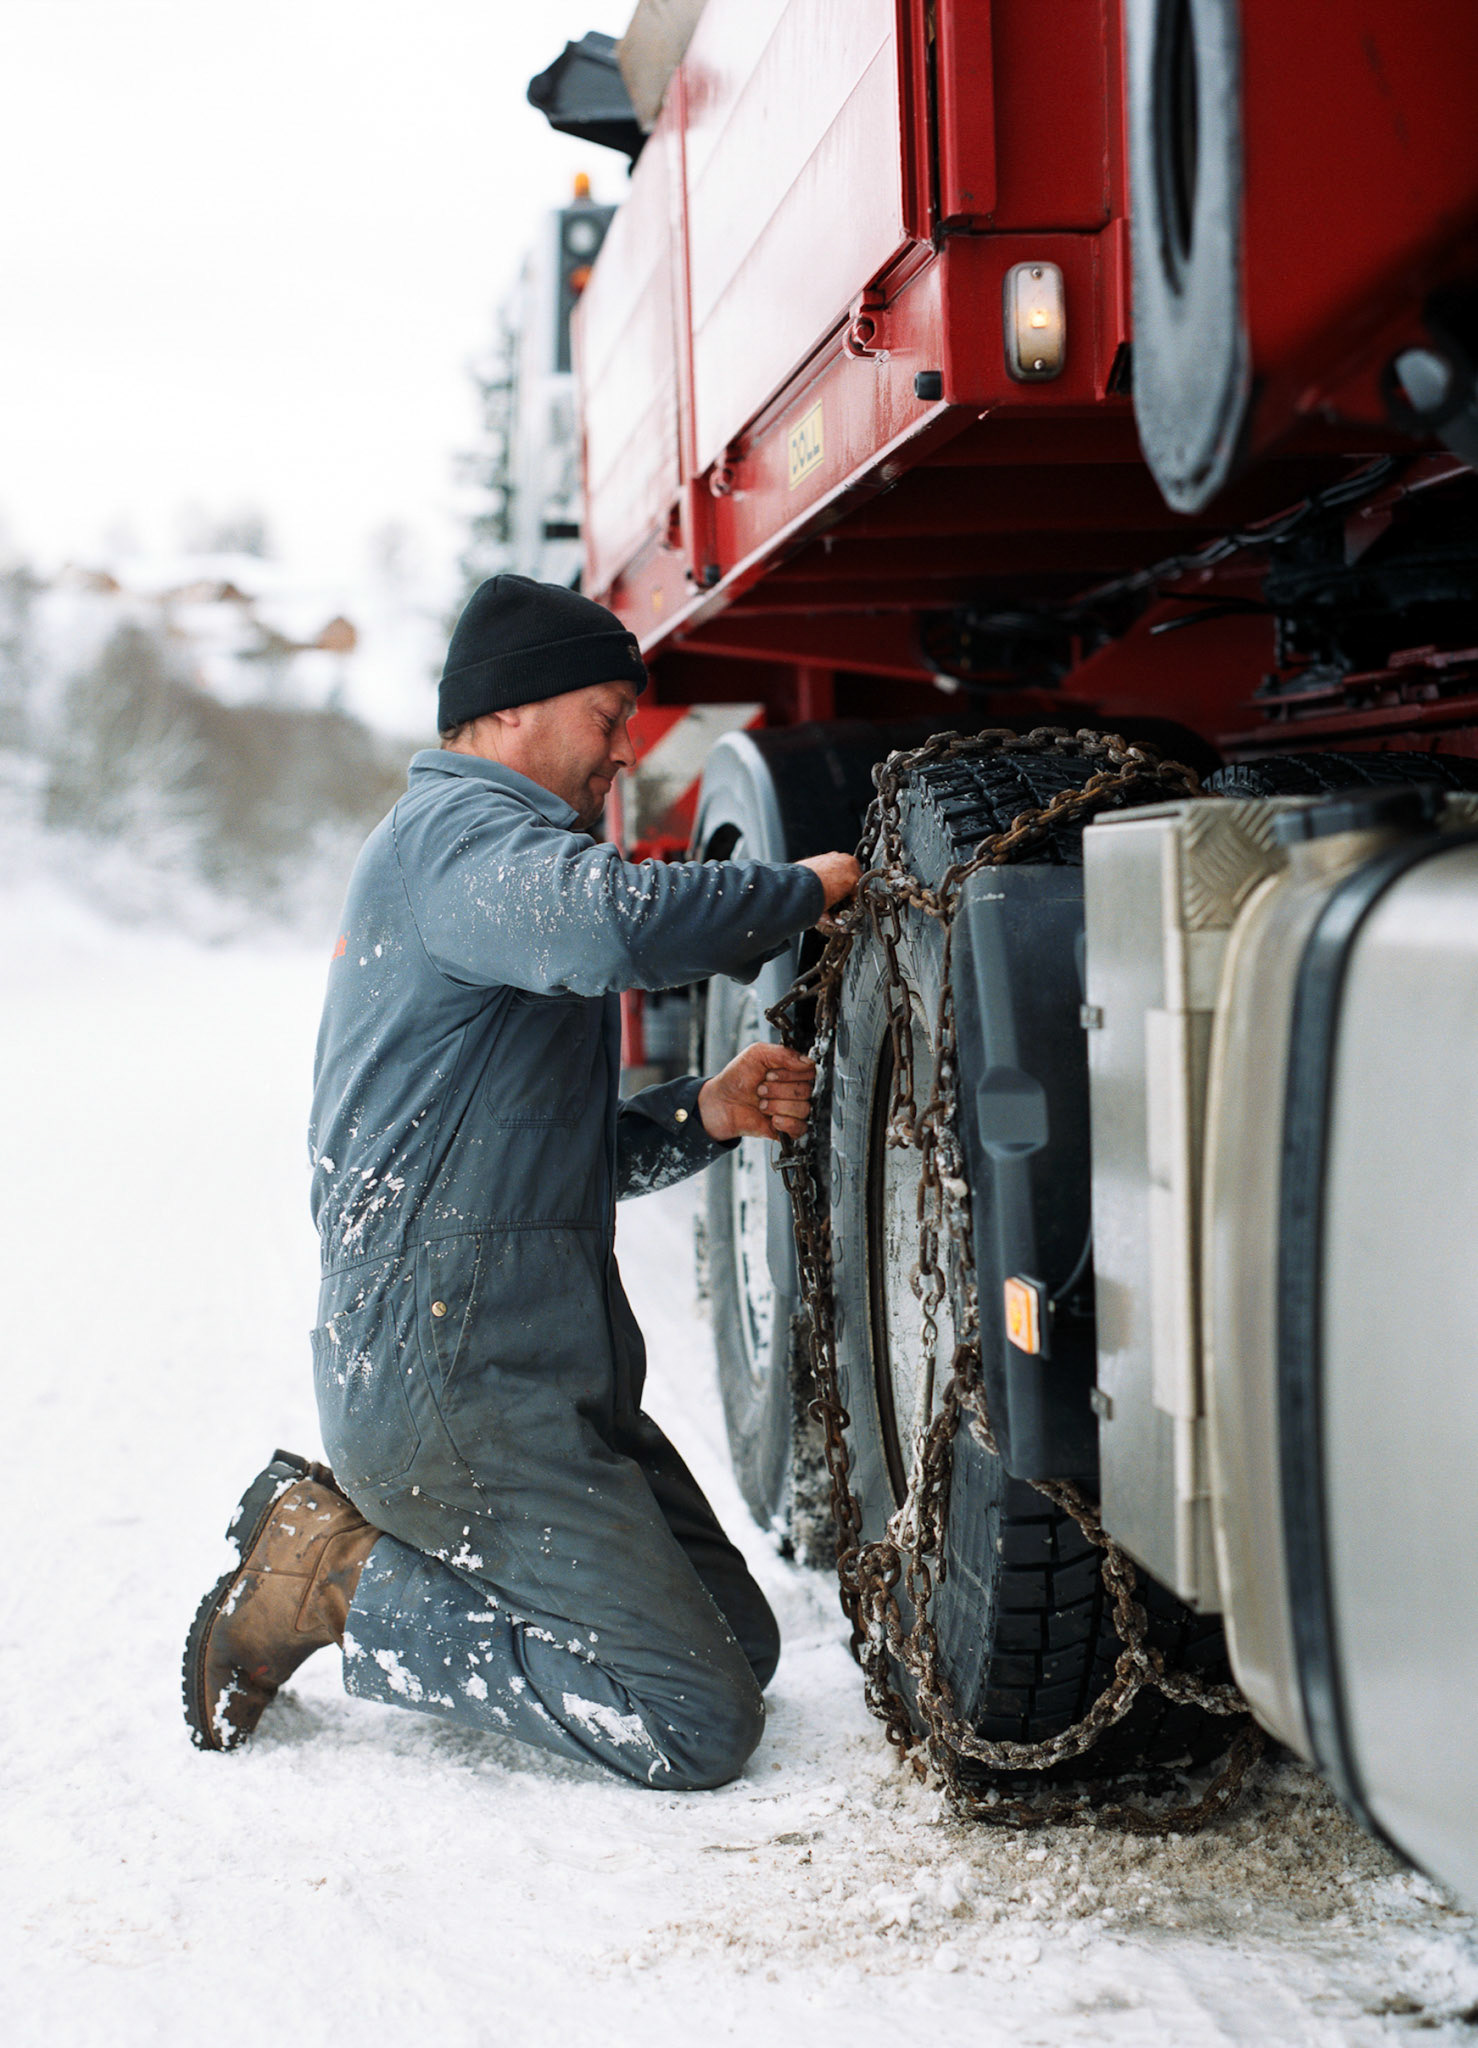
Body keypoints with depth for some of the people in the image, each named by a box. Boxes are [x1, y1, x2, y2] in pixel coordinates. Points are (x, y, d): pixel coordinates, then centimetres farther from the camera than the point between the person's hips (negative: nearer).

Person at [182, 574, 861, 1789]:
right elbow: (613, 923, -36)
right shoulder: (460, 832, -11)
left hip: (537, 1366, 11)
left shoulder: (470, 841, 23)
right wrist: (800, 891, -17)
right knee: (701, 1725, -13)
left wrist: (701, 1115, 8)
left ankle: (340, 1525, 13)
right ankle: (338, 1581, -4)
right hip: (454, 1381, -11)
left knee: (741, 1638, 12)